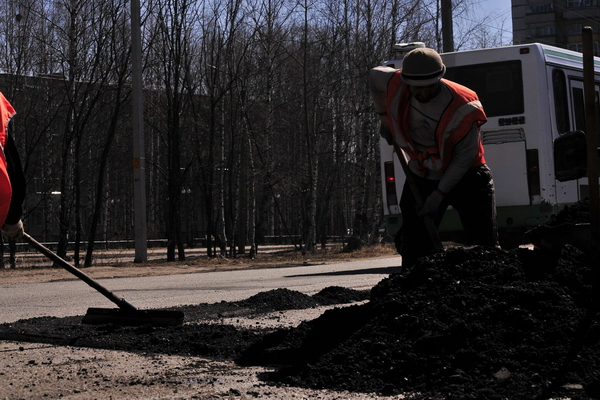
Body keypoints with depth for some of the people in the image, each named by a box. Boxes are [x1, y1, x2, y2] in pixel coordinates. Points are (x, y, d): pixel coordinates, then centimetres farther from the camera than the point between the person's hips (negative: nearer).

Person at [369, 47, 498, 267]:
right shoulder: (396, 86, -15)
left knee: (485, 247, -6)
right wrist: (385, 119, 13)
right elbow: (375, 76, 10)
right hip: (421, 177, 4)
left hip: (466, 177, -4)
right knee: (414, 248, 2)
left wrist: (439, 194, -19)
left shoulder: (463, 108, -29)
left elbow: (464, 158, -21)